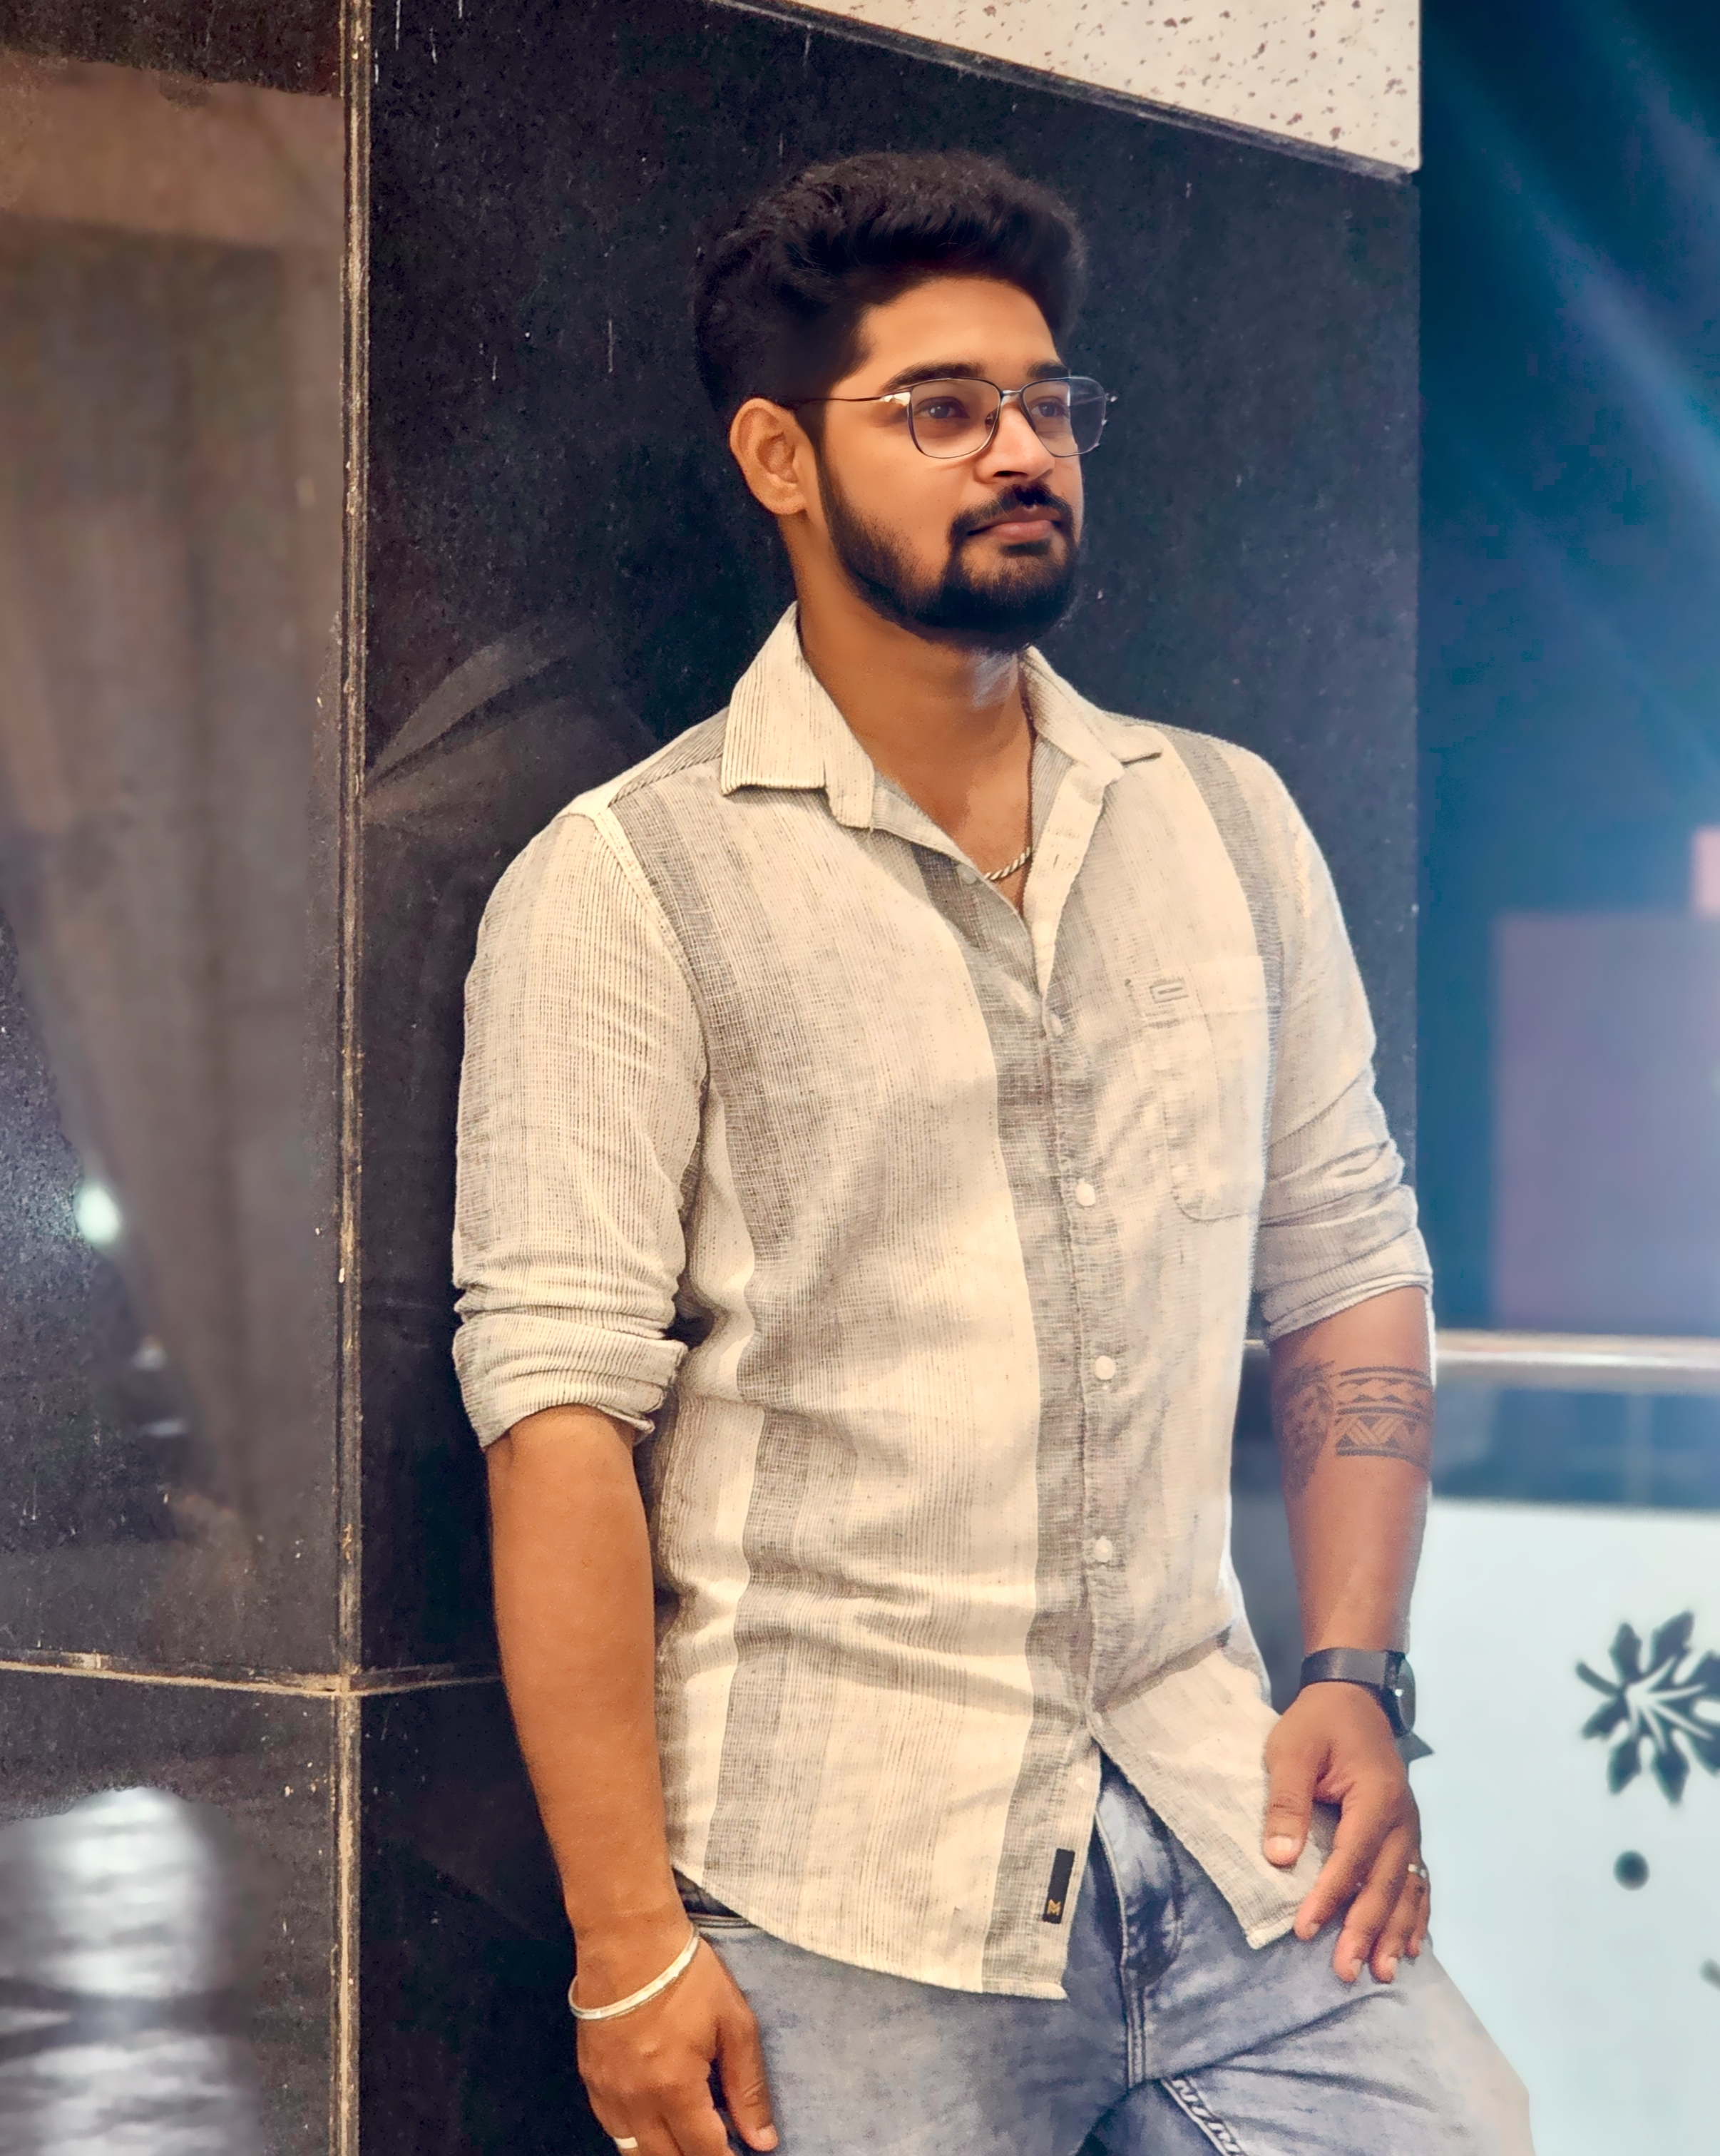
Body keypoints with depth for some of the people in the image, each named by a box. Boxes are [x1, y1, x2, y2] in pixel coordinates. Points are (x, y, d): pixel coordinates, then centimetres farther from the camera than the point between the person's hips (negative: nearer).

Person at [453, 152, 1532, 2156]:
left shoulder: (1226, 824, 12)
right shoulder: (626, 884, -4)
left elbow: (1346, 1263, 15)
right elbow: (563, 1405, -10)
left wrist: (1355, 1675, 2)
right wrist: (627, 1943, -14)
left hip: (1218, 1824, 4)